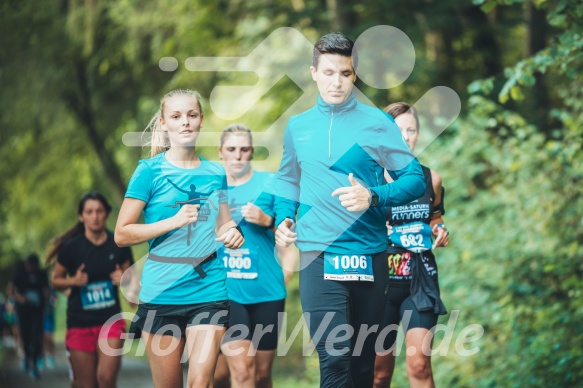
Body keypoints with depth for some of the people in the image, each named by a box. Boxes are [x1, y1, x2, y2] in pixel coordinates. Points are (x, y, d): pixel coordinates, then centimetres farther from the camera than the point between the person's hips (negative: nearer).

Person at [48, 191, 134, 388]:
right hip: (80, 323, 0)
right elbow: (55, 281, 4)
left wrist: (124, 278, -9)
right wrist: (74, 281, -16)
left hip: (111, 320, 1)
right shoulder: (72, 246, -5)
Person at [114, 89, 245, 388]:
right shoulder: (150, 170, -1)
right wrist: (175, 221, -14)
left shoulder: (215, 173, 10)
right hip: (162, 293, -2)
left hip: (209, 290, 2)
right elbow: (122, 235, -4)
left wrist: (232, 234, -1)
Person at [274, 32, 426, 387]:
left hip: (369, 256, 0)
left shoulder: (377, 123, 1)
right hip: (318, 255, 0)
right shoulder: (297, 126, 9)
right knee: (335, 357, -14)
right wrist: (283, 219, 7)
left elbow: (416, 180, -1)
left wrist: (373, 197, -17)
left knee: (363, 359, 10)